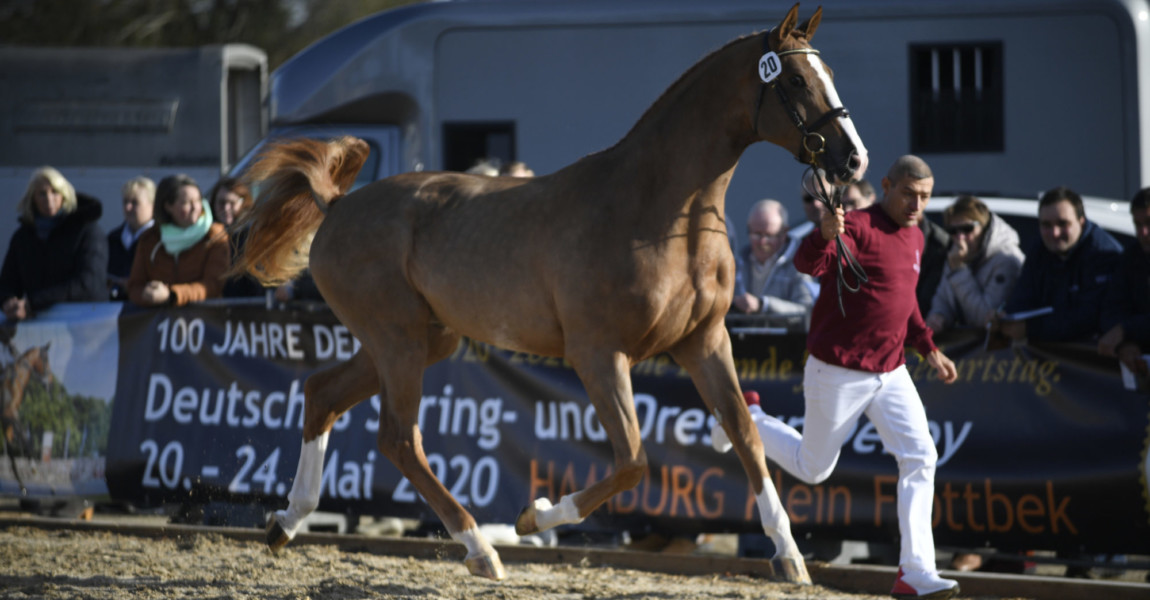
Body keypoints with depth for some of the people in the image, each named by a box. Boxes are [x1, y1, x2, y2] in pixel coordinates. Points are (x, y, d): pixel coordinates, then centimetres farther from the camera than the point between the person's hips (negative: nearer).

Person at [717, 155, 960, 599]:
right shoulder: (856, 227, -17)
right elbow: (808, 264, -35)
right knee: (813, 468, 7)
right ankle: (749, 419, 35)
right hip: (839, 372, -7)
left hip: (890, 371, 7)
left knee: (920, 458, -7)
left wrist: (929, 350, 19)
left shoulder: (914, 238, 10)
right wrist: (825, 236, -56)